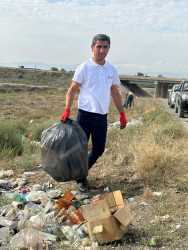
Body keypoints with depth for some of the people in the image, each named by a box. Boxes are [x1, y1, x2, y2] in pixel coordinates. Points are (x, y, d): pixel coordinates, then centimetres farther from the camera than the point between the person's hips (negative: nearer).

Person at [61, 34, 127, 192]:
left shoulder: (112, 70, 9)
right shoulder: (84, 68, -4)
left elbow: (115, 93, 18)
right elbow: (72, 90, -2)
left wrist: (122, 114, 15)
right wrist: (67, 110, -15)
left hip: (102, 117, 4)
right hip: (85, 115, -4)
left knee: (99, 149, 9)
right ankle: (80, 179, 21)